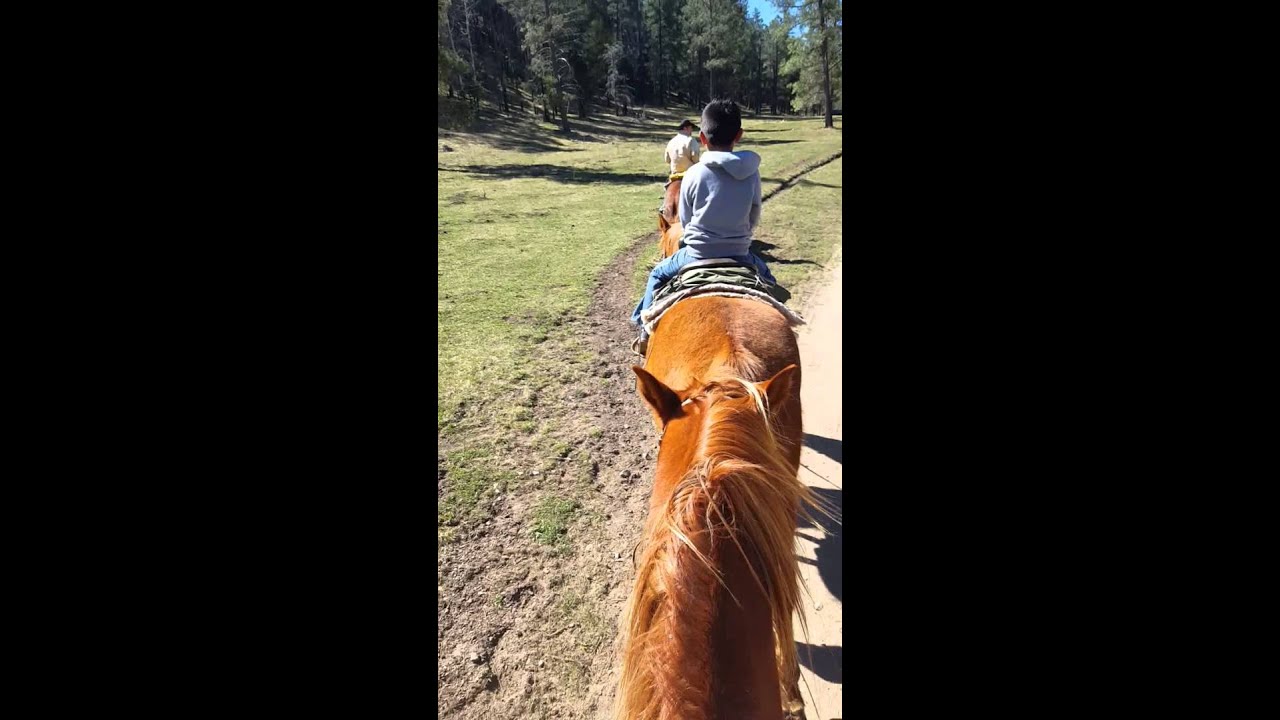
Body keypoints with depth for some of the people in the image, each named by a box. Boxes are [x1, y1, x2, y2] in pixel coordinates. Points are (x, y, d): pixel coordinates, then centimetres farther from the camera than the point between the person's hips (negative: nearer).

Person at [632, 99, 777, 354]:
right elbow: (753, 219, 5)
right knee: (766, 276, 35)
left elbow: (685, 220, 0)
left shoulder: (694, 174, -10)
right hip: (740, 255, 2)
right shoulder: (752, 173, -4)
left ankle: (646, 332, 27)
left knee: (658, 275, 26)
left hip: (697, 256, -2)